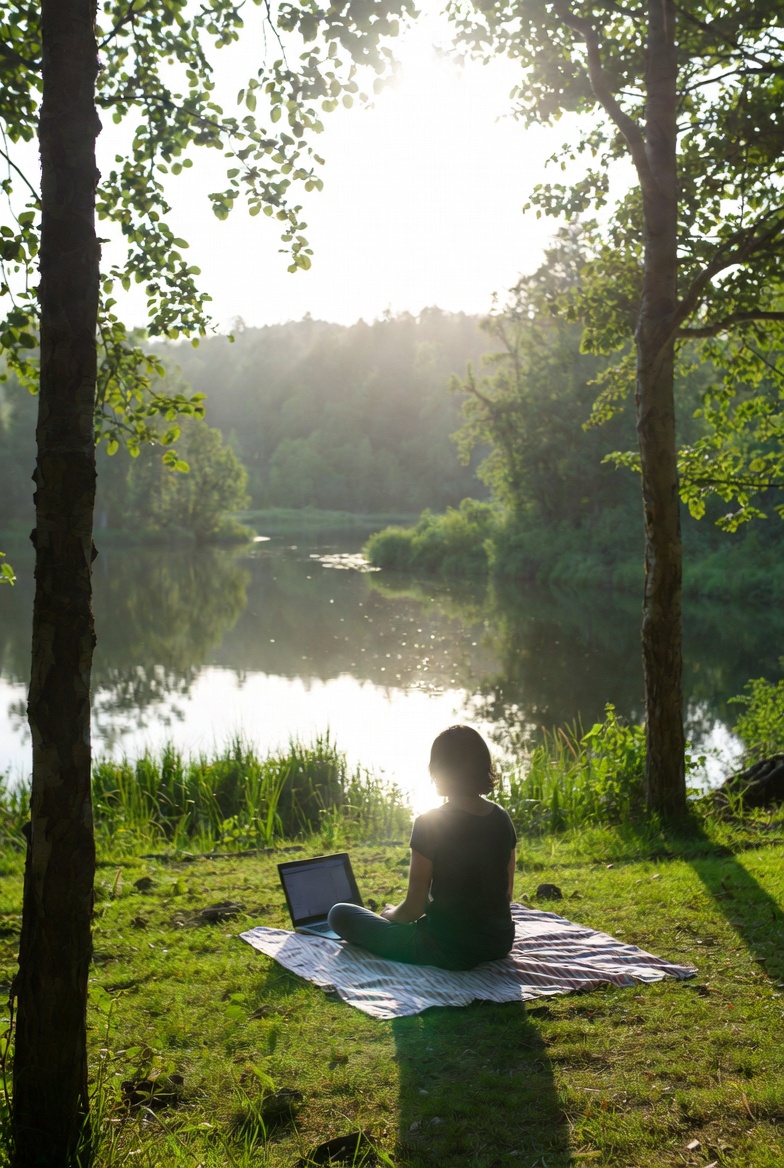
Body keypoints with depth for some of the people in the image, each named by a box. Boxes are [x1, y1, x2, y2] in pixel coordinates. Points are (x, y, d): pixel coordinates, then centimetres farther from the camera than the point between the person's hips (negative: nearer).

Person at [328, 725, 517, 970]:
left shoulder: (429, 824, -20)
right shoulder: (502, 818, -2)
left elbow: (413, 909, -15)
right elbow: (506, 893, 7)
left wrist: (390, 913, 8)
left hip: (448, 950, -7)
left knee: (340, 914, 5)